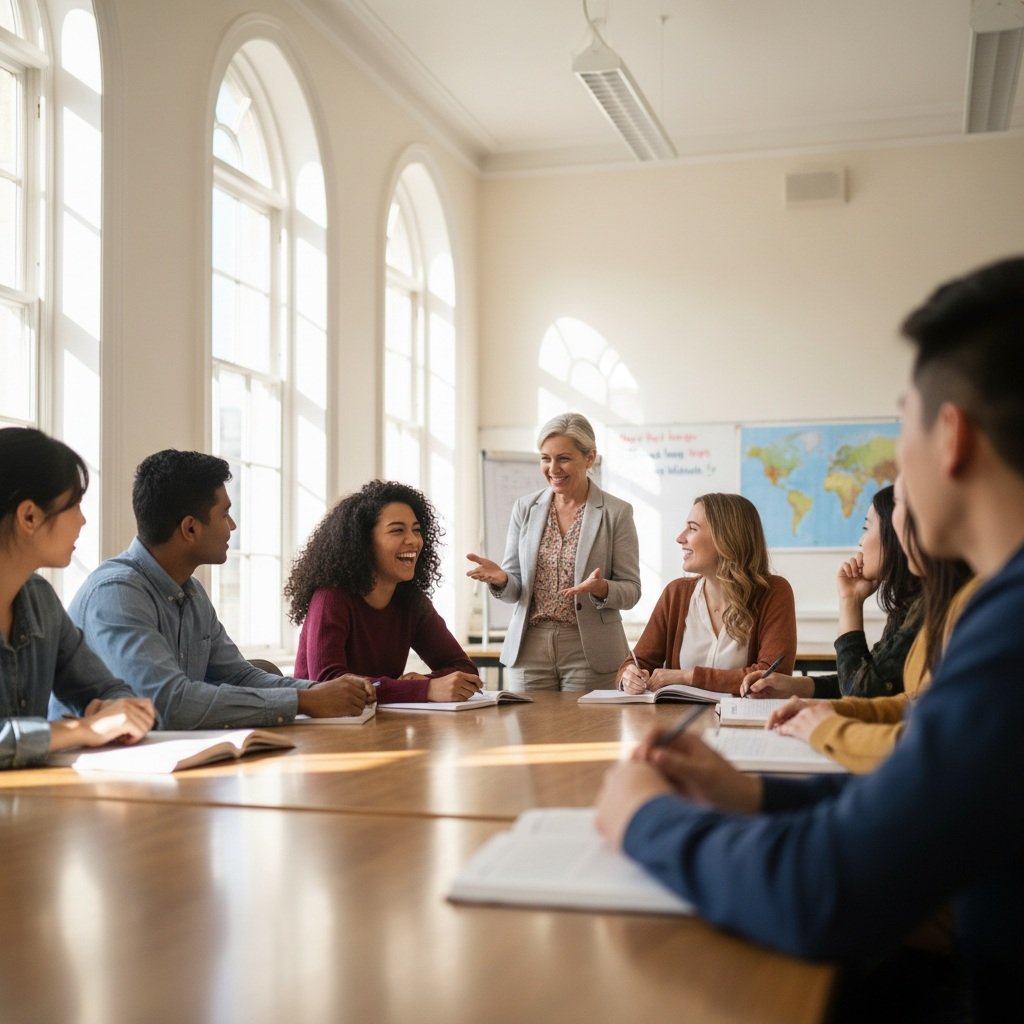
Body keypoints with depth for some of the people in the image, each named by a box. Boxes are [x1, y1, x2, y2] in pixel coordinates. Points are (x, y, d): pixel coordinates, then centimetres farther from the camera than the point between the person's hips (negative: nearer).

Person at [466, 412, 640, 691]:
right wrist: (501, 579, -13)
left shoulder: (617, 513, -2)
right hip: (530, 649, 3)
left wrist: (601, 589, -22)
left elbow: (631, 590, -2)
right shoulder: (525, 508, 7)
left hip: (590, 653, -2)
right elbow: (514, 589, 9)